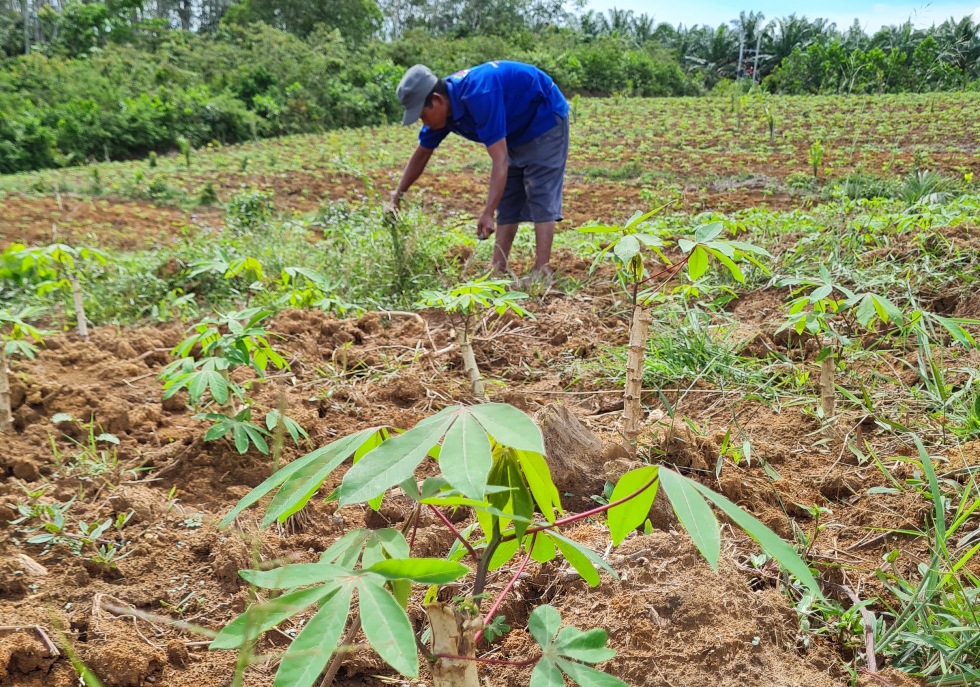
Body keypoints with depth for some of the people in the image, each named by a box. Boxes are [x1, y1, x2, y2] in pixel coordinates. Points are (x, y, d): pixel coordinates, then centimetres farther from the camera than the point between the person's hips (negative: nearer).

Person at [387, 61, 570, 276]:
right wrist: (397, 197, 6)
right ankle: (498, 268, 4)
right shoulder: (441, 108, -10)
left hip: (545, 119, -9)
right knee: (507, 199, 4)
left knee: (541, 195, -15)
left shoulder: (478, 96, -37)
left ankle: (541, 272, -18)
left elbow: (500, 160, -40)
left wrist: (487, 213, -44)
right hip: (517, 131, 9)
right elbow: (421, 155, 5)